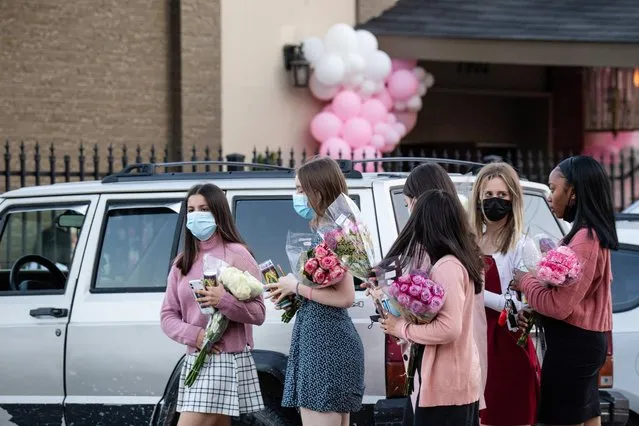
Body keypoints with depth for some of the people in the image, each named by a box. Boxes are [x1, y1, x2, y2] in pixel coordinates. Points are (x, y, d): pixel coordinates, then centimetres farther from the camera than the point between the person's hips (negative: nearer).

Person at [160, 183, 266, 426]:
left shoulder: (236, 254, -4)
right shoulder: (182, 262, 13)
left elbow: (258, 313, -7)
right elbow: (168, 316, 10)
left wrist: (224, 301, -24)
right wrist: (194, 334, -10)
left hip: (228, 360, -6)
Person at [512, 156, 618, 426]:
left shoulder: (584, 240, -19)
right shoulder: (592, 235, 12)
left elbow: (560, 305, -21)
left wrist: (524, 281, -6)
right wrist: (533, 312, 2)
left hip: (571, 346, -10)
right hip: (585, 343, 10)